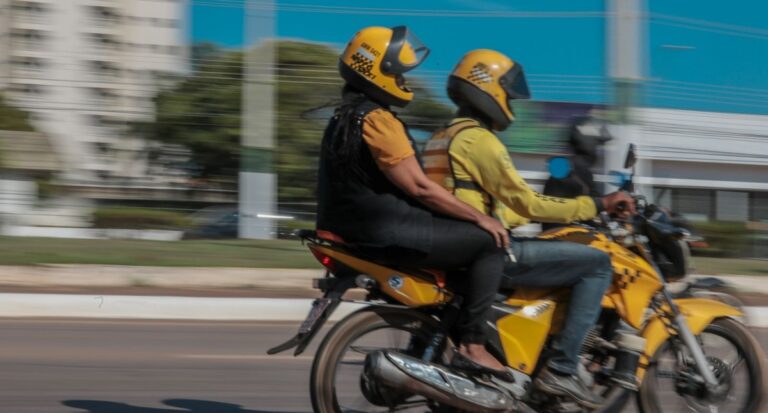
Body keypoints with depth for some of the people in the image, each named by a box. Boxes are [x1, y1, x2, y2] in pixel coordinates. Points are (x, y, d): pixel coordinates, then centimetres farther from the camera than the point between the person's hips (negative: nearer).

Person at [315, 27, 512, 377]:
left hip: (358, 226, 11)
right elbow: (419, 187, -20)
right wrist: (480, 218, -13)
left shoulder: (347, 114, 17)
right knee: (490, 244, -9)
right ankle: (472, 343, -10)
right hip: (386, 232, -11)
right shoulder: (376, 119, -16)